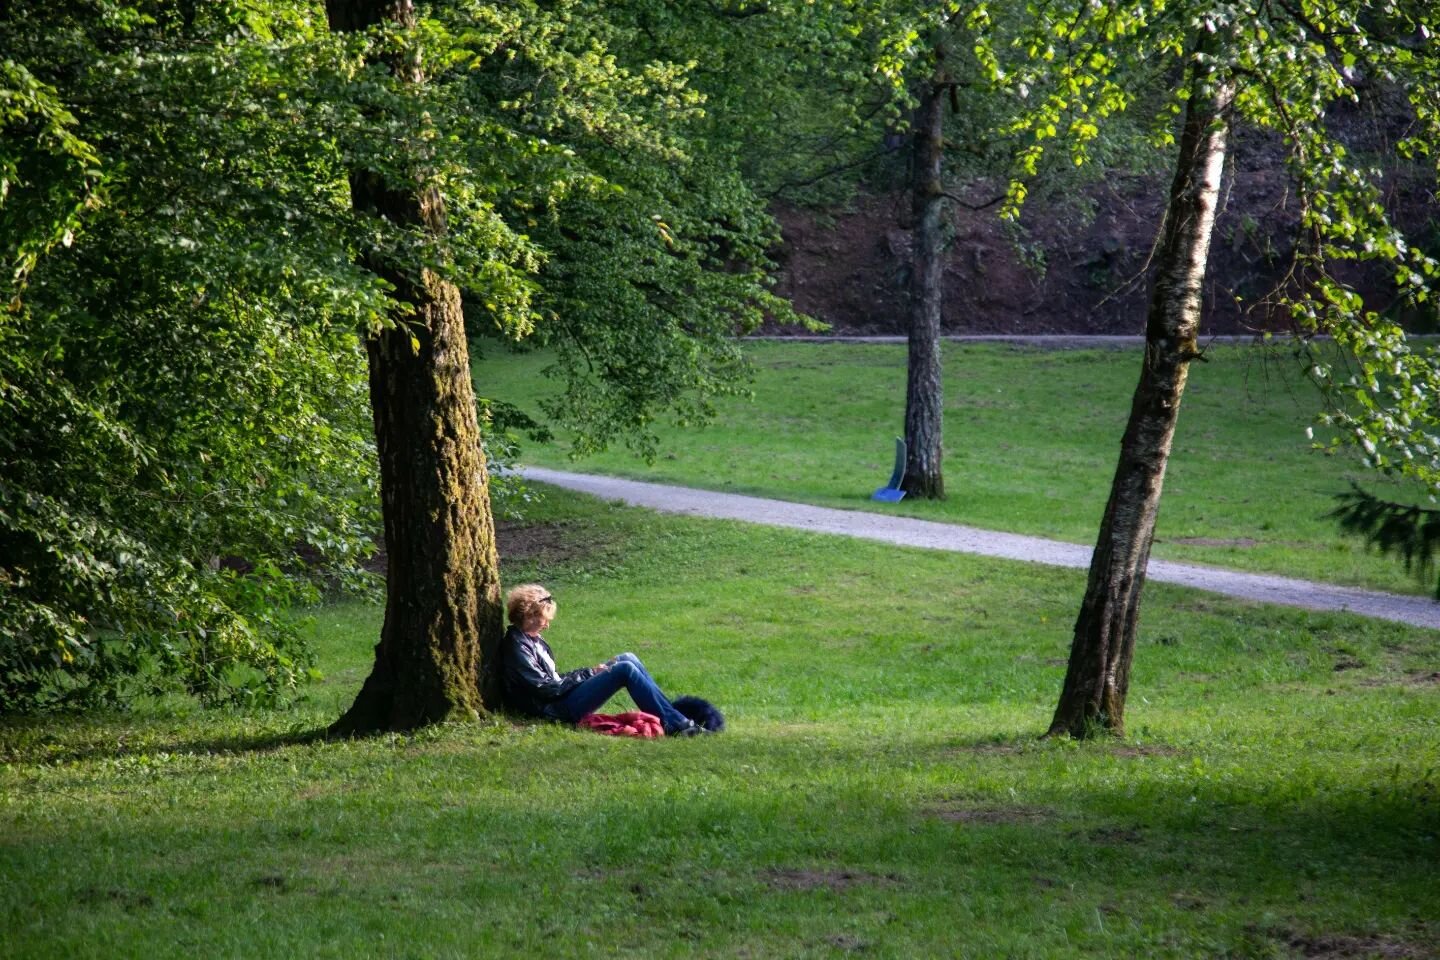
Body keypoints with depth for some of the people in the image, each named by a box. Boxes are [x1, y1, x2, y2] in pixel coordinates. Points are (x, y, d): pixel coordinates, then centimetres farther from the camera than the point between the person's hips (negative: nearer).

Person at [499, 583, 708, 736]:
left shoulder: (533, 640, 17)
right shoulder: (517, 647, -14)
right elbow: (546, 688, -18)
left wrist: (590, 671, 4)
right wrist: (589, 674, -10)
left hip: (564, 694, 10)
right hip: (557, 708, -10)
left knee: (628, 659, 4)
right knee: (626, 670, -20)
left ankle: (671, 711, 1)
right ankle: (676, 725, -21)